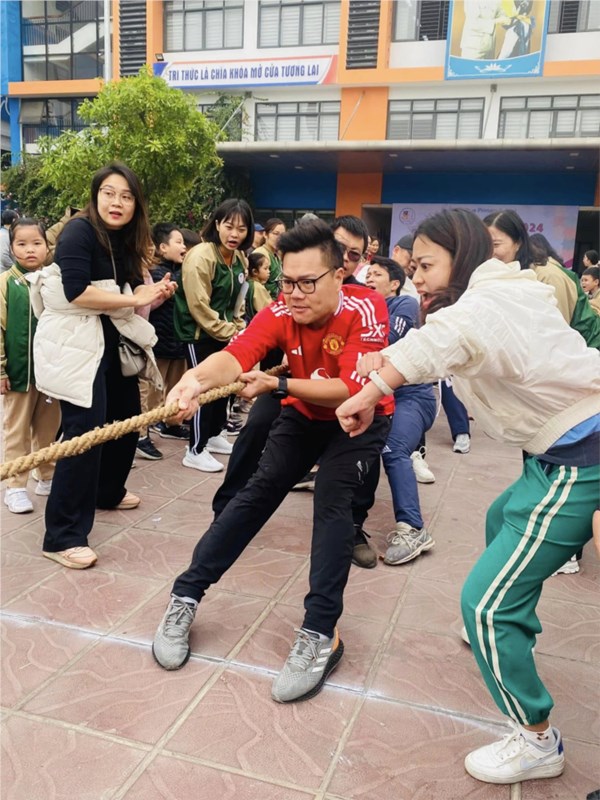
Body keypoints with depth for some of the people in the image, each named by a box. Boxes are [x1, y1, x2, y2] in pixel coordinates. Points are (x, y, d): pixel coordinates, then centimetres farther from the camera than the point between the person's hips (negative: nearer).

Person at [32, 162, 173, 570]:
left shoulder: (124, 240, 11)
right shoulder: (80, 231, -13)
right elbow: (76, 292, -24)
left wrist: (155, 292, -6)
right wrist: (134, 299, -20)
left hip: (112, 342, 9)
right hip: (76, 344, -9)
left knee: (126, 419, 19)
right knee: (85, 432, -13)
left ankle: (107, 491, 43)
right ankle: (63, 536, -6)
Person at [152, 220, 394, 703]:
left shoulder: (365, 311, -29)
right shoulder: (281, 312, -20)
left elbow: (353, 391, -35)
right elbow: (237, 355, -37)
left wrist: (278, 386, -41)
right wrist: (197, 378, -59)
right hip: (305, 415, 3)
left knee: (332, 499, -23)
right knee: (259, 491, -6)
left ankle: (321, 636, -18)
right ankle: (185, 598, 1)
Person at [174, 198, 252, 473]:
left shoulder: (239, 259, 5)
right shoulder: (200, 257, -21)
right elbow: (199, 307, -22)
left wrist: (238, 329, 3)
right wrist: (229, 333, -16)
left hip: (224, 333, 8)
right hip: (199, 333, -8)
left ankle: (214, 435, 33)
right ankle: (196, 451, 4)